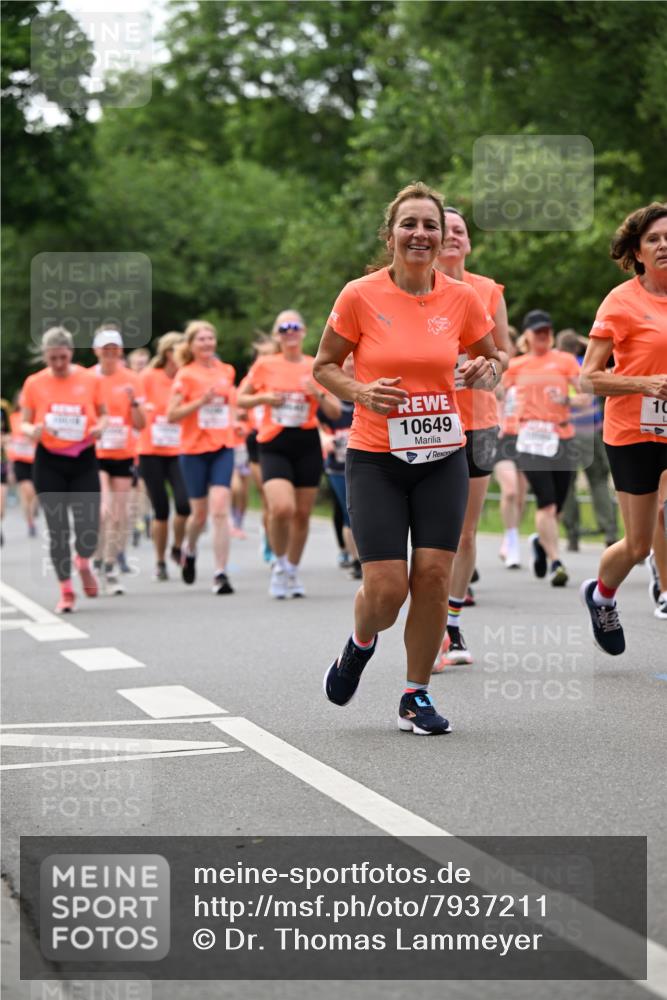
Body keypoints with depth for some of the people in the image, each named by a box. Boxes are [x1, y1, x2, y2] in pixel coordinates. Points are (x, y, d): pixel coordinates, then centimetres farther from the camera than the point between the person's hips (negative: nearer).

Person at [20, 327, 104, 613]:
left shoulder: (89, 379, 0)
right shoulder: (34, 383, -1)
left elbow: (102, 414, 11)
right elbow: (24, 424, 5)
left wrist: (100, 426, -11)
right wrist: (32, 431, -18)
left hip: (84, 459, 0)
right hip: (49, 462, 0)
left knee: (88, 528, -9)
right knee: (57, 529, -1)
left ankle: (83, 563, 27)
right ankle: (66, 592, 12)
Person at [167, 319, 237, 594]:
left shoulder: (227, 371, 8)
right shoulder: (186, 375, -4)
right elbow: (171, 415, -8)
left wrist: (234, 422, 10)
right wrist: (201, 401, -19)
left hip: (223, 448, 2)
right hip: (194, 450, -2)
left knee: (220, 509, -13)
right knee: (200, 513, 7)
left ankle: (220, 574, -13)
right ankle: (189, 548, 41)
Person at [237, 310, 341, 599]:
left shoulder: (317, 367, 4)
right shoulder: (265, 365, 3)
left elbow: (335, 413, 5)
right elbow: (241, 399, 11)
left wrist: (318, 394, -14)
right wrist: (263, 398, -8)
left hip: (307, 445, 2)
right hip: (274, 445, -2)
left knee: (302, 513, 6)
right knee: (282, 508, -21)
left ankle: (292, 572, 25)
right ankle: (279, 564, 2)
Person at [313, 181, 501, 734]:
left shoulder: (462, 298, 0)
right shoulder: (360, 296, -7)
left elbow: (493, 360, 15)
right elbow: (324, 365, 4)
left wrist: (486, 371, -9)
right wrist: (361, 392, -16)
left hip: (443, 457, 2)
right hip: (375, 459, -2)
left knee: (434, 575, -4)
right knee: (387, 586, -9)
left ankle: (417, 696, 13)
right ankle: (361, 644, 27)